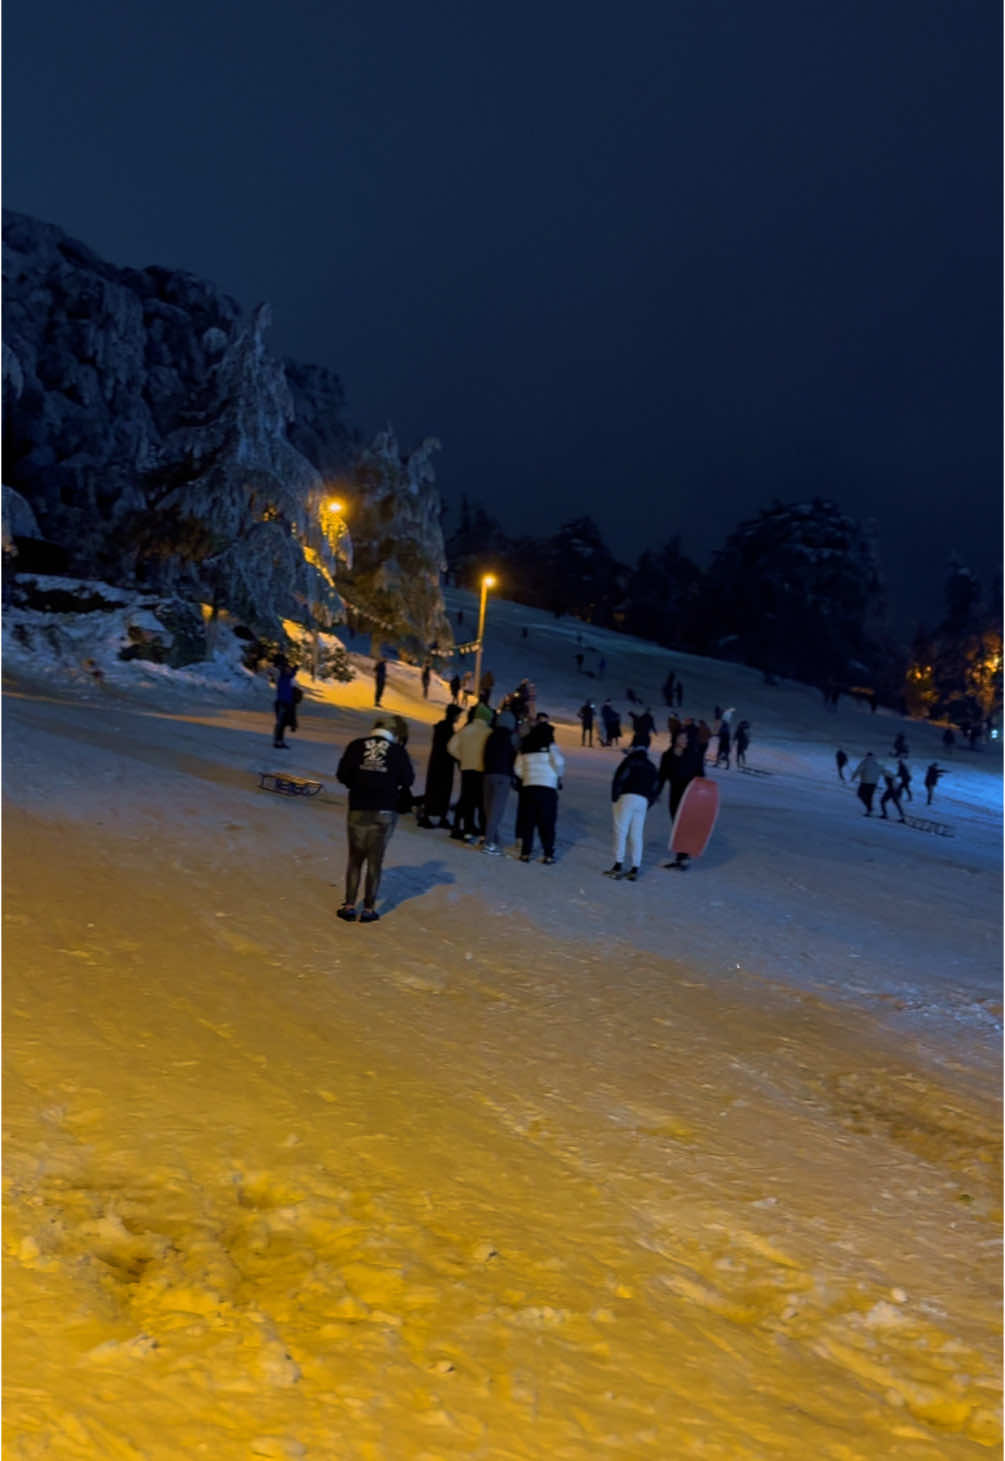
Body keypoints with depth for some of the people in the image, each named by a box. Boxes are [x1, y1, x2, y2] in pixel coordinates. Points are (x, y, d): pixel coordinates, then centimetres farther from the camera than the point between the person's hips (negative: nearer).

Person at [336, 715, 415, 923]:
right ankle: (369, 909, 13)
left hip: (358, 810, 1)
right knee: (375, 861, 9)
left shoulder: (356, 746, -3)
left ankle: (349, 906, 14)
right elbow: (408, 779, -2)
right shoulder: (398, 751, -4)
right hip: (385, 812, -1)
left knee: (355, 858, 15)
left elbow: (342, 775, -4)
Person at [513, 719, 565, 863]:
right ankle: (548, 854, 2)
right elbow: (559, 762, -15)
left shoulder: (525, 747, 9)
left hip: (528, 787, 3)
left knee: (527, 821, 10)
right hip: (548, 788, -3)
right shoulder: (550, 746, -1)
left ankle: (525, 853, 9)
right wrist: (559, 776, 2)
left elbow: (517, 769, 6)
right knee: (547, 823, 4)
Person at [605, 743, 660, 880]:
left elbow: (618, 780, -6)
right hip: (643, 801, 5)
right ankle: (634, 869, 7)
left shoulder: (630, 762, 4)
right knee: (636, 835, 8)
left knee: (620, 831, -3)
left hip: (627, 797, -5)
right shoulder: (652, 768, 22)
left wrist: (614, 798, 0)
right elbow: (654, 790, 17)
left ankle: (618, 865, -8)